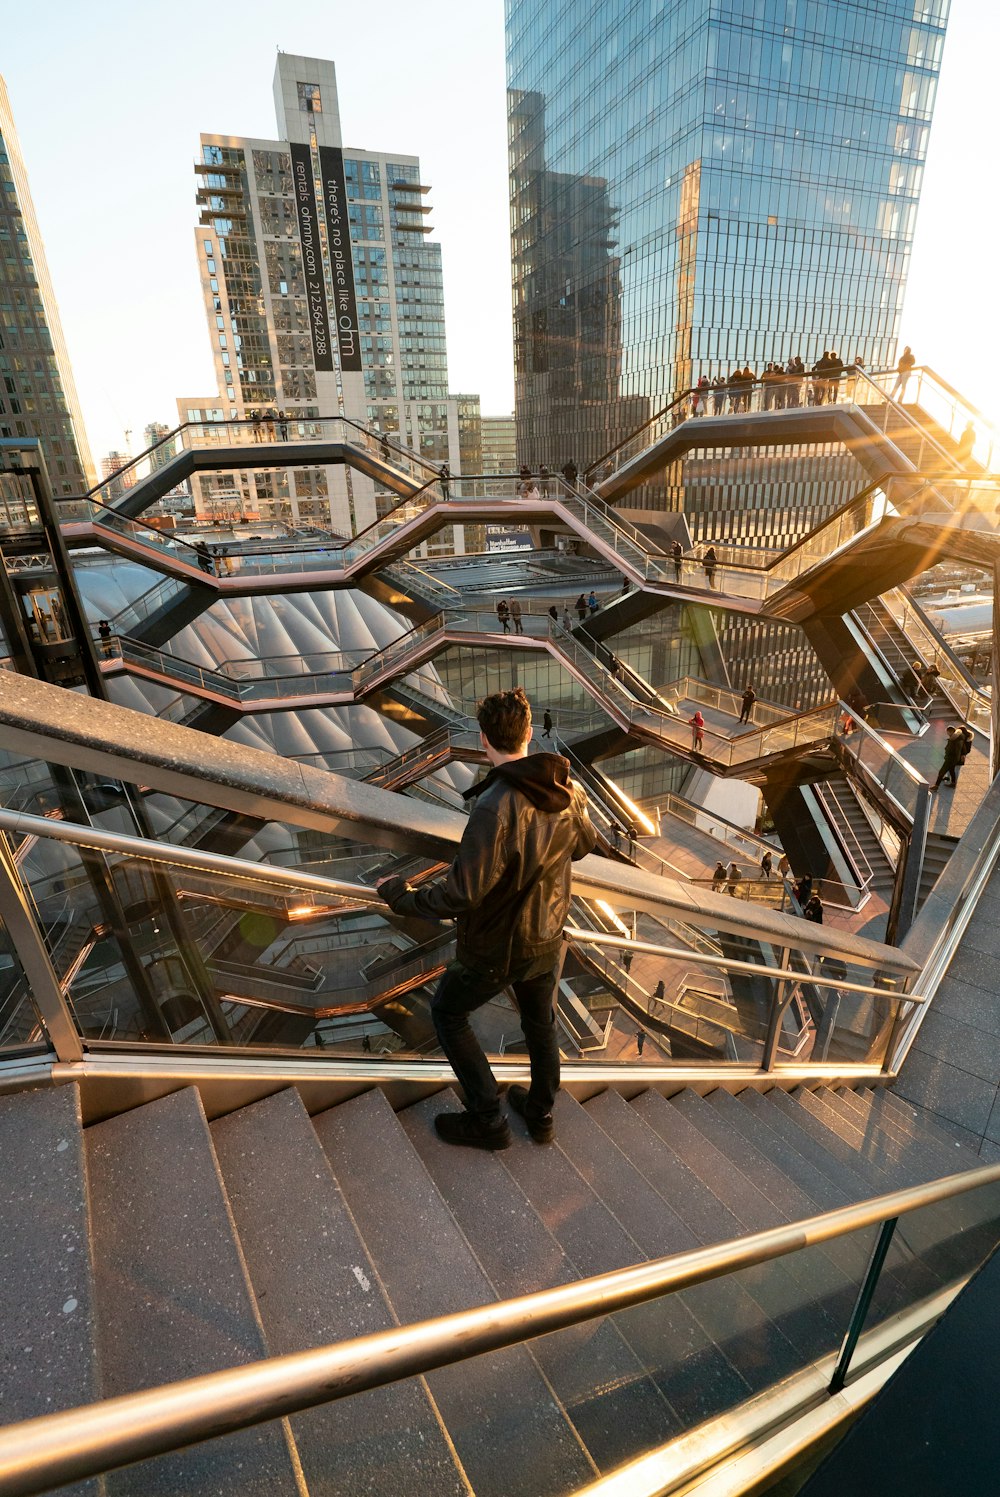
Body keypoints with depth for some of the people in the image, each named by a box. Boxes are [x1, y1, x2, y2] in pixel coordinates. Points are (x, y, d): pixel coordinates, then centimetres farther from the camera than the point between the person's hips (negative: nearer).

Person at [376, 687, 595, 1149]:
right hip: (547, 939, 7)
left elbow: (462, 893, -32)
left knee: (447, 1013, 19)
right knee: (540, 1023, 27)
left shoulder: (495, 808, -34)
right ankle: (540, 1114, 47)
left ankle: (487, 1120, 29)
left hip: (496, 947, -6)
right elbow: (584, 844, 8)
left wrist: (399, 895, -17)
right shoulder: (567, 789, -11)